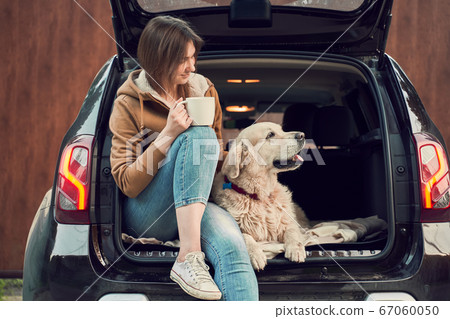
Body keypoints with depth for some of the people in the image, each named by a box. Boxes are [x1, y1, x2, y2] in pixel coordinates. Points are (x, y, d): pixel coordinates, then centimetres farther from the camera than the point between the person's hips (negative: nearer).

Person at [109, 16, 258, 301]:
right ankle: (189, 256, -34)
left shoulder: (204, 90, 10)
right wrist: (168, 136, -19)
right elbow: (127, 184, -9)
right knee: (198, 135, -28)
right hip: (146, 214, -3)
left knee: (230, 244, -33)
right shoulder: (128, 104, -3)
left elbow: (217, 155, 22)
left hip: (196, 206, 4)